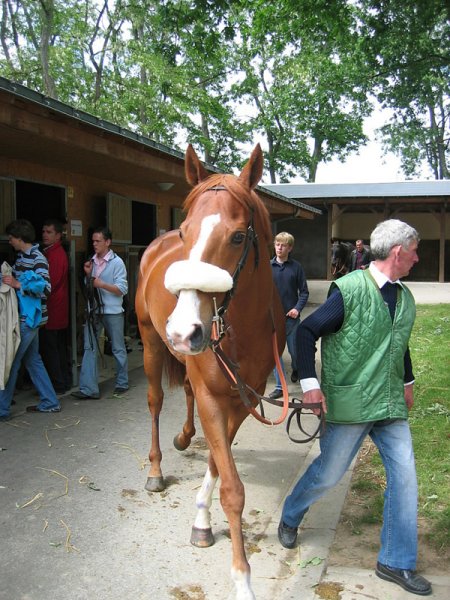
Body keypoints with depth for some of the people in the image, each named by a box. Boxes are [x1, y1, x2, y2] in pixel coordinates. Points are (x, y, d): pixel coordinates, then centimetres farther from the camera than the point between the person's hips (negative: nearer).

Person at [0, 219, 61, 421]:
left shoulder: (37, 259, -15)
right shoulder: (21, 256, 12)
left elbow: (45, 288, -24)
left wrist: (17, 284, -26)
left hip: (29, 319, -9)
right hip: (24, 317, 9)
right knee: (32, 359, 15)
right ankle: (49, 402, 23)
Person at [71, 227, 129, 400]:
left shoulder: (117, 262, -7)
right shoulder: (92, 261, 9)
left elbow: (122, 289, -10)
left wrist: (102, 284, -18)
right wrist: (88, 274, 0)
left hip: (112, 312, -5)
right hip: (94, 311, 5)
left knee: (118, 349, 8)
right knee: (89, 348, -1)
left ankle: (122, 383, 23)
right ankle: (88, 389, 0)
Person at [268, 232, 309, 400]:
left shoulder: (296, 267, -2)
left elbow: (304, 291, 1)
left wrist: (297, 308, -12)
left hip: (291, 316, -1)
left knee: (294, 350, 9)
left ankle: (296, 369, 42)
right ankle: (280, 386, 12)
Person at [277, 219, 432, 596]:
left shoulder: (405, 298, 7)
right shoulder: (349, 290, -15)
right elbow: (306, 332, -14)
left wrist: (408, 382, 27)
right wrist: (309, 383, -19)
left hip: (391, 404, 6)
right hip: (349, 404, -6)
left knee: (405, 476, 4)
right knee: (328, 474, 7)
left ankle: (397, 562, 20)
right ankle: (290, 518, 37)